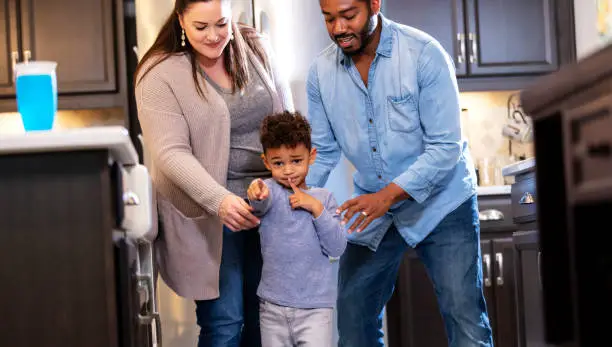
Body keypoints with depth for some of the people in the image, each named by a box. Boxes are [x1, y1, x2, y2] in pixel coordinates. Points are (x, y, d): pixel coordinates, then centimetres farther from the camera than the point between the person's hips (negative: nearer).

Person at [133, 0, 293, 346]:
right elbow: (171, 153, -17)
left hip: (269, 207, 5)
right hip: (209, 216, -4)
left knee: (264, 317, 10)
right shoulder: (160, 74, -9)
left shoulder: (257, 50, 6)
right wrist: (220, 200, -30)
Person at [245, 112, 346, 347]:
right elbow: (262, 202, -27)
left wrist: (316, 208, -12)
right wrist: (257, 192, -50)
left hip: (315, 307, 0)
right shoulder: (271, 191, -1)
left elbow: (337, 248, -2)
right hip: (273, 306, 0)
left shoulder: (323, 198, 5)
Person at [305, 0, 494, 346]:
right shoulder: (321, 72, -4)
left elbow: (445, 146, -21)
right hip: (373, 207, 4)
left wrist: (388, 194, -32)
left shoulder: (424, 54, -18)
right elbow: (323, 151, 3)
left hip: (440, 202, -4)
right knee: (353, 319, 9)